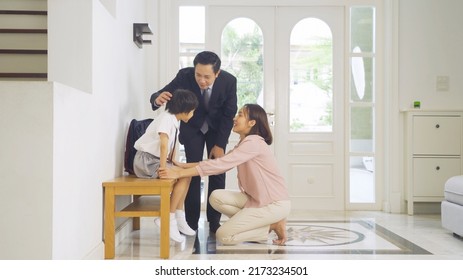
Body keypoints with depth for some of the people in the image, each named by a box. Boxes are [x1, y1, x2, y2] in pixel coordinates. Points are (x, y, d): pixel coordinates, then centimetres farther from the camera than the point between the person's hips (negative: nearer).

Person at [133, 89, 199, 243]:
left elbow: (172, 144, 10)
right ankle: (168, 219, -13)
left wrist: (172, 162, -1)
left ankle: (179, 218, 6)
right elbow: (164, 144, -30)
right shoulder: (166, 118, -20)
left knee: (186, 175, 3)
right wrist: (163, 168, -33)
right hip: (146, 161, -10)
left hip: (156, 159, 10)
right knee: (183, 176, -19)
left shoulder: (174, 120, 9)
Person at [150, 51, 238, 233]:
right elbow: (159, 95, -24)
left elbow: (229, 114, -18)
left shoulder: (229, 81, -28)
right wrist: (158, 99, -50)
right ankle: (191, 222, 1)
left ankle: (214, 221, 7)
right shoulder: (185, 76, -29)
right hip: (192, 127, 0)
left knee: (217, 172, -4)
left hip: (217, 128, 1)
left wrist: (220, 145, -19)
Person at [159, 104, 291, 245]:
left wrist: (179, 173, -28)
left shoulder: (253, 142, -19)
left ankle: (272, 226, 0)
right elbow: (220, 163, 8)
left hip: (275, 203, -9)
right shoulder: (243, 144, 14)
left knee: (223, 235, -11)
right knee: (216, 197, -5)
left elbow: (221, 165, -27)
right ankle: (266, 223, 2)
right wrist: (184, 165, -1)